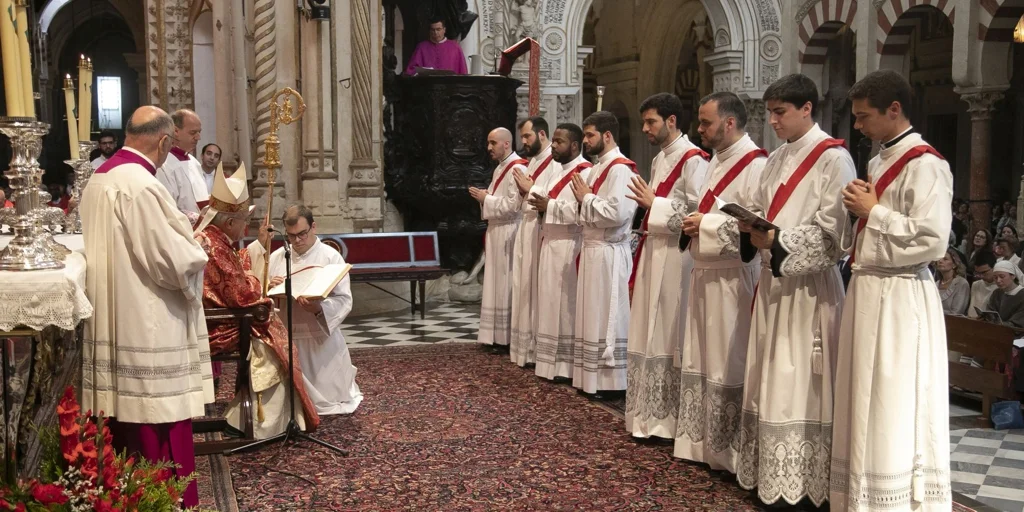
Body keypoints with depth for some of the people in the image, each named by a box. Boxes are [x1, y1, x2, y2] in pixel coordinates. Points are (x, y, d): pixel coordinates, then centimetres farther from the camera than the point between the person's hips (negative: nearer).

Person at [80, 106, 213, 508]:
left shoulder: (99, 178, 10)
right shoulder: (140, 185, -20)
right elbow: (173, 260, -20)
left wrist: (179, 244, 18)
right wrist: (195, 255, 0)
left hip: (114, 323, 10)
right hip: (146, 328, -10)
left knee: (127, 418, 17)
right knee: (159, 425, -1)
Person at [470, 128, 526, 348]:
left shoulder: (517, 169, -14)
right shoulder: (499, 169, 16)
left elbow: (513, 205, -22)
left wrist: (486, 199, -13)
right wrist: (483, 197, 4)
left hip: (509, 234, -10)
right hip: (496, 231, 10)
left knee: (507, 285, -5)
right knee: (496, 284, 10)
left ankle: (511, 337, 1)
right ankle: (498, 335, 15)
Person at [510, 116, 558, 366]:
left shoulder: (556, 162, -11)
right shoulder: (533, 162, 18)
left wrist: (531, 190, -14)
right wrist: (523, 192, 0)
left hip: (542, 229, -9)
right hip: (526, 227, 9)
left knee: (539, 286, -6)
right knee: (525, 285, 11)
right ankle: (528, 345, 19)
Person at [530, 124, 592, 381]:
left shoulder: (585, 172, -12)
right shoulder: (557, 171, 18)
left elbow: (581, 210, -24)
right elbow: (546, 197, 18)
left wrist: (549, 206, -17)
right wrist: (537, 199, -3)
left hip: (568, 247, -9)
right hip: (550, 243, 9)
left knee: (565, 305, -4)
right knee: (551, 303, 11)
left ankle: (565, 365, 2)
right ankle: (551, 360, 18)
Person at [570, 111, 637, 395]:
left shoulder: (620, 169, -13)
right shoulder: (599, 167, 17)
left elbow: (617, 213, -26)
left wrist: (586, 198, -13)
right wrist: (583, 198, 3)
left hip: (608, 254, -10)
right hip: (592, 250, 10)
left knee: (606, 318, -3)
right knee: (593, 316, 12)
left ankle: (610, 380, 5)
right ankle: (592, 378, 19)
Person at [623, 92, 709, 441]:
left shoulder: (692, 159, -10)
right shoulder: (659, 160, 18)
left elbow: (697, 210, -17)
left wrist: (653, 204, -15)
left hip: (675, 257, -9)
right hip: (652, 253, 9)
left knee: (669, 336, -4)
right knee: (648, 335, 10)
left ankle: (670, 421, 4)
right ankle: (650, 417, 18)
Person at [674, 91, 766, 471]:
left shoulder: (755, 165, -13)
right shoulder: (717, 161, 17)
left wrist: (707, 224, -15)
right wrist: (694, 222, 5)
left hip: (732, 278, -9)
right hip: (705, 273, 10)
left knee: (728, 364, -3)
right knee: (701, 360, 13)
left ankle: (729, 451, 8)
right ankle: (701, 441, 24)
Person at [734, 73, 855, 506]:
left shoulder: (833, 158, -8)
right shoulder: (776, 160, 15)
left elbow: (832, 232, -15)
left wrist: (776, 240, -21)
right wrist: (750, 226, -3)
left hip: (810, 286, -7)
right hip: (774, 281, 8)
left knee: (801, 384, -4)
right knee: (770, 380, 10)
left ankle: (802, 483, 6)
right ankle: (769, 474, 19)